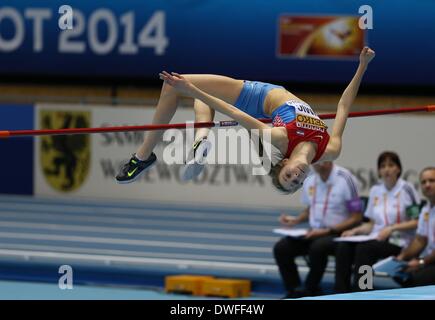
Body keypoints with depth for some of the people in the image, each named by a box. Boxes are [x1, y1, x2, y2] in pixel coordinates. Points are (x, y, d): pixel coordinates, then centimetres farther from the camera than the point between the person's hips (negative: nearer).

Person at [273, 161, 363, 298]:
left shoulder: (345, 179, -13)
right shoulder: (309, 181, 6)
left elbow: (356, 217, -12)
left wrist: (327, 231, -18)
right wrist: (296, 220, 3)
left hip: (338, 234, -6)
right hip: (314, 233, 6)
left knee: (317, 247, -36)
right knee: (281, 248, -13)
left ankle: (310, 290, -14)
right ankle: (294, 291, -2)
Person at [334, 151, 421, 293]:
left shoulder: (406, 189, -2)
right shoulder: (375, 191, 16)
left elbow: (417, 222, -4)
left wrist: (391, 228, -15)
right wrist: (355, 231, 1)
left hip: (398, 242, -5)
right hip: (377, 238, 5)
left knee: (364, 248, -33)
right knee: (343, 247, -23)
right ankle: (341, 295, -27)